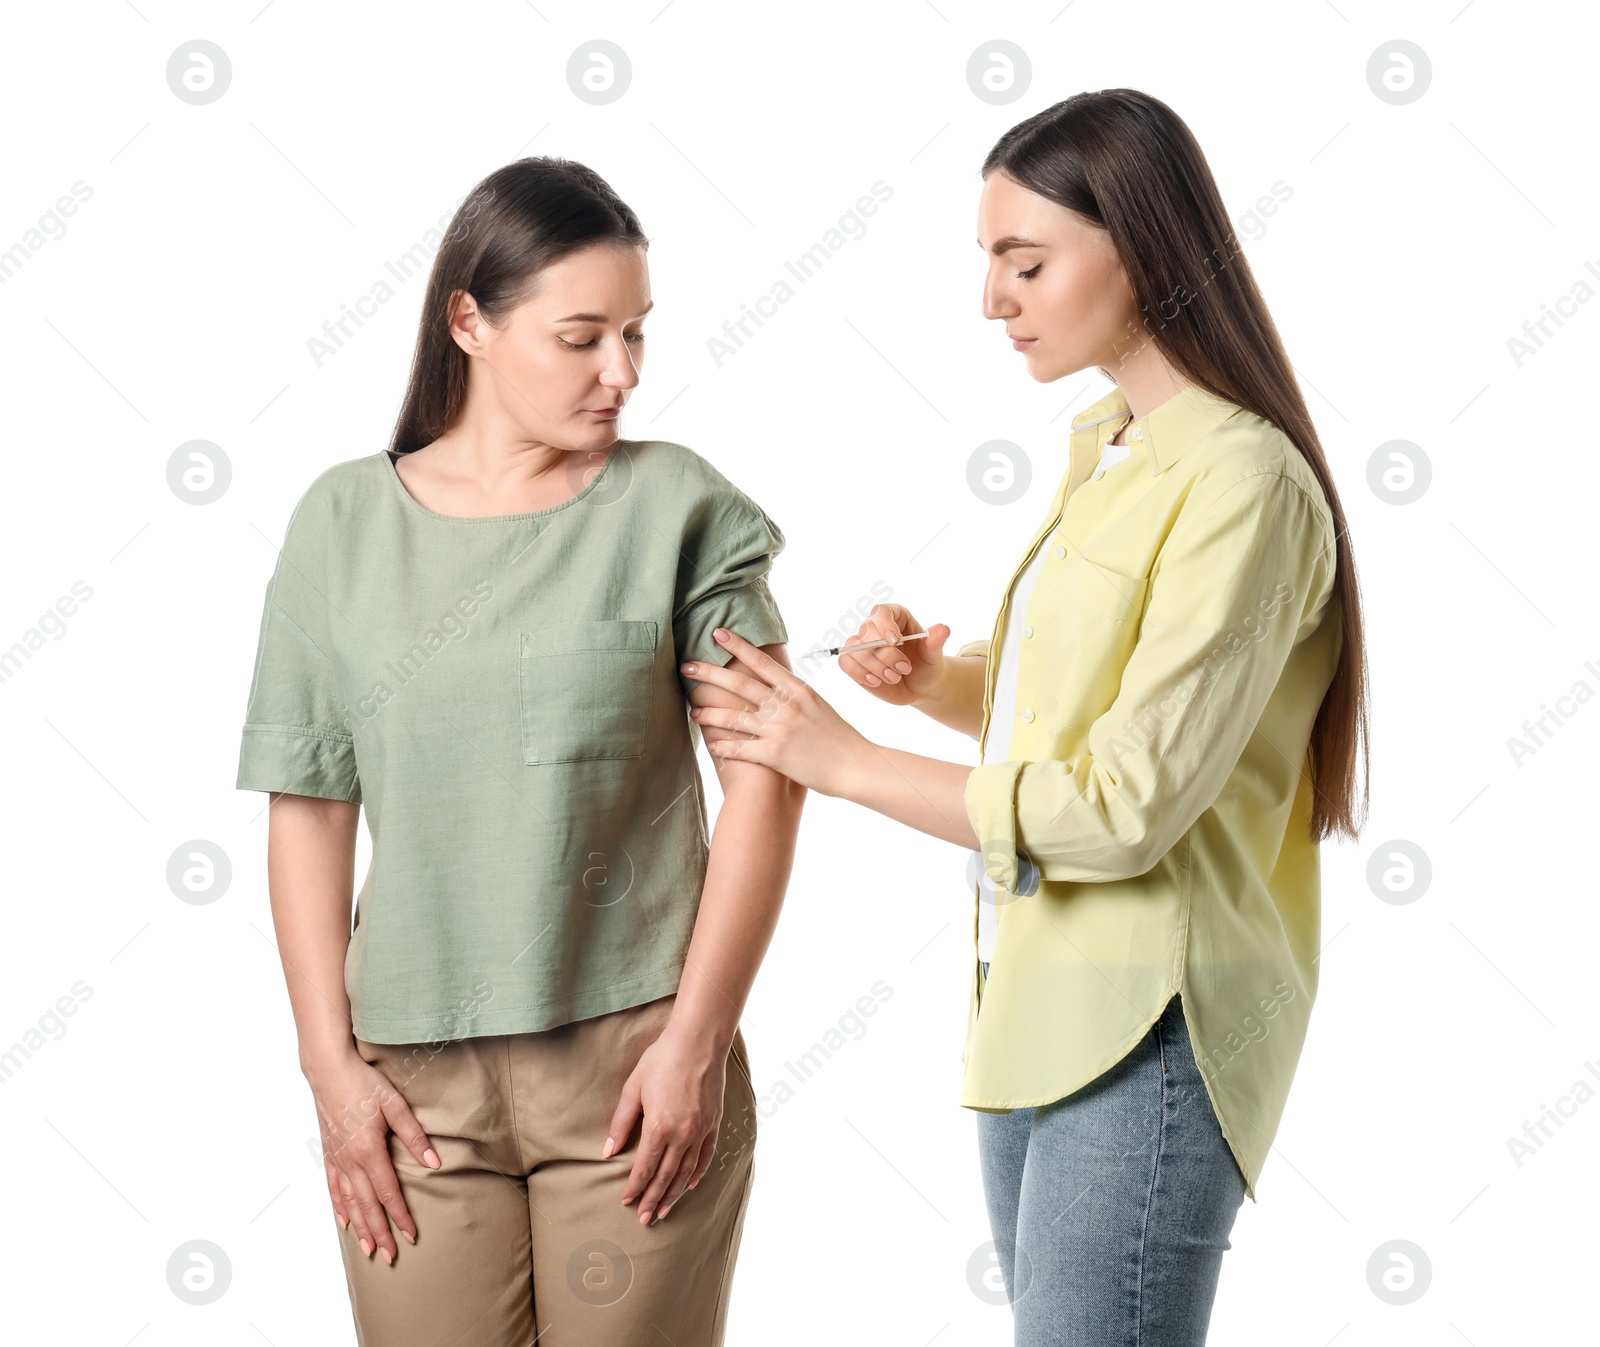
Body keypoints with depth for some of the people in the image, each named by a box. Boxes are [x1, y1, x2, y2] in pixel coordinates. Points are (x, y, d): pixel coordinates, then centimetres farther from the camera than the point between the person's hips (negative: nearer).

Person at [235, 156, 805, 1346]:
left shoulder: (679, 508, -1)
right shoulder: (345, 522, 4)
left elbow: (764, 782, -3)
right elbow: (310, 810, 5)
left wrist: (696, 1038, -7)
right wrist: (331, 1063, 0)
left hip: (635, 1060, -1)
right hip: (416, 1077, 1)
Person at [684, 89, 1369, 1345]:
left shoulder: (1241, 481, -16)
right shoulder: (1107, 451, 11)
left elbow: (1123, 810, -19)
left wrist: (843, 757, -12)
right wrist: (934, 677, 1)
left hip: (1146, 1030, -8)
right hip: (1037, 1000, 8)